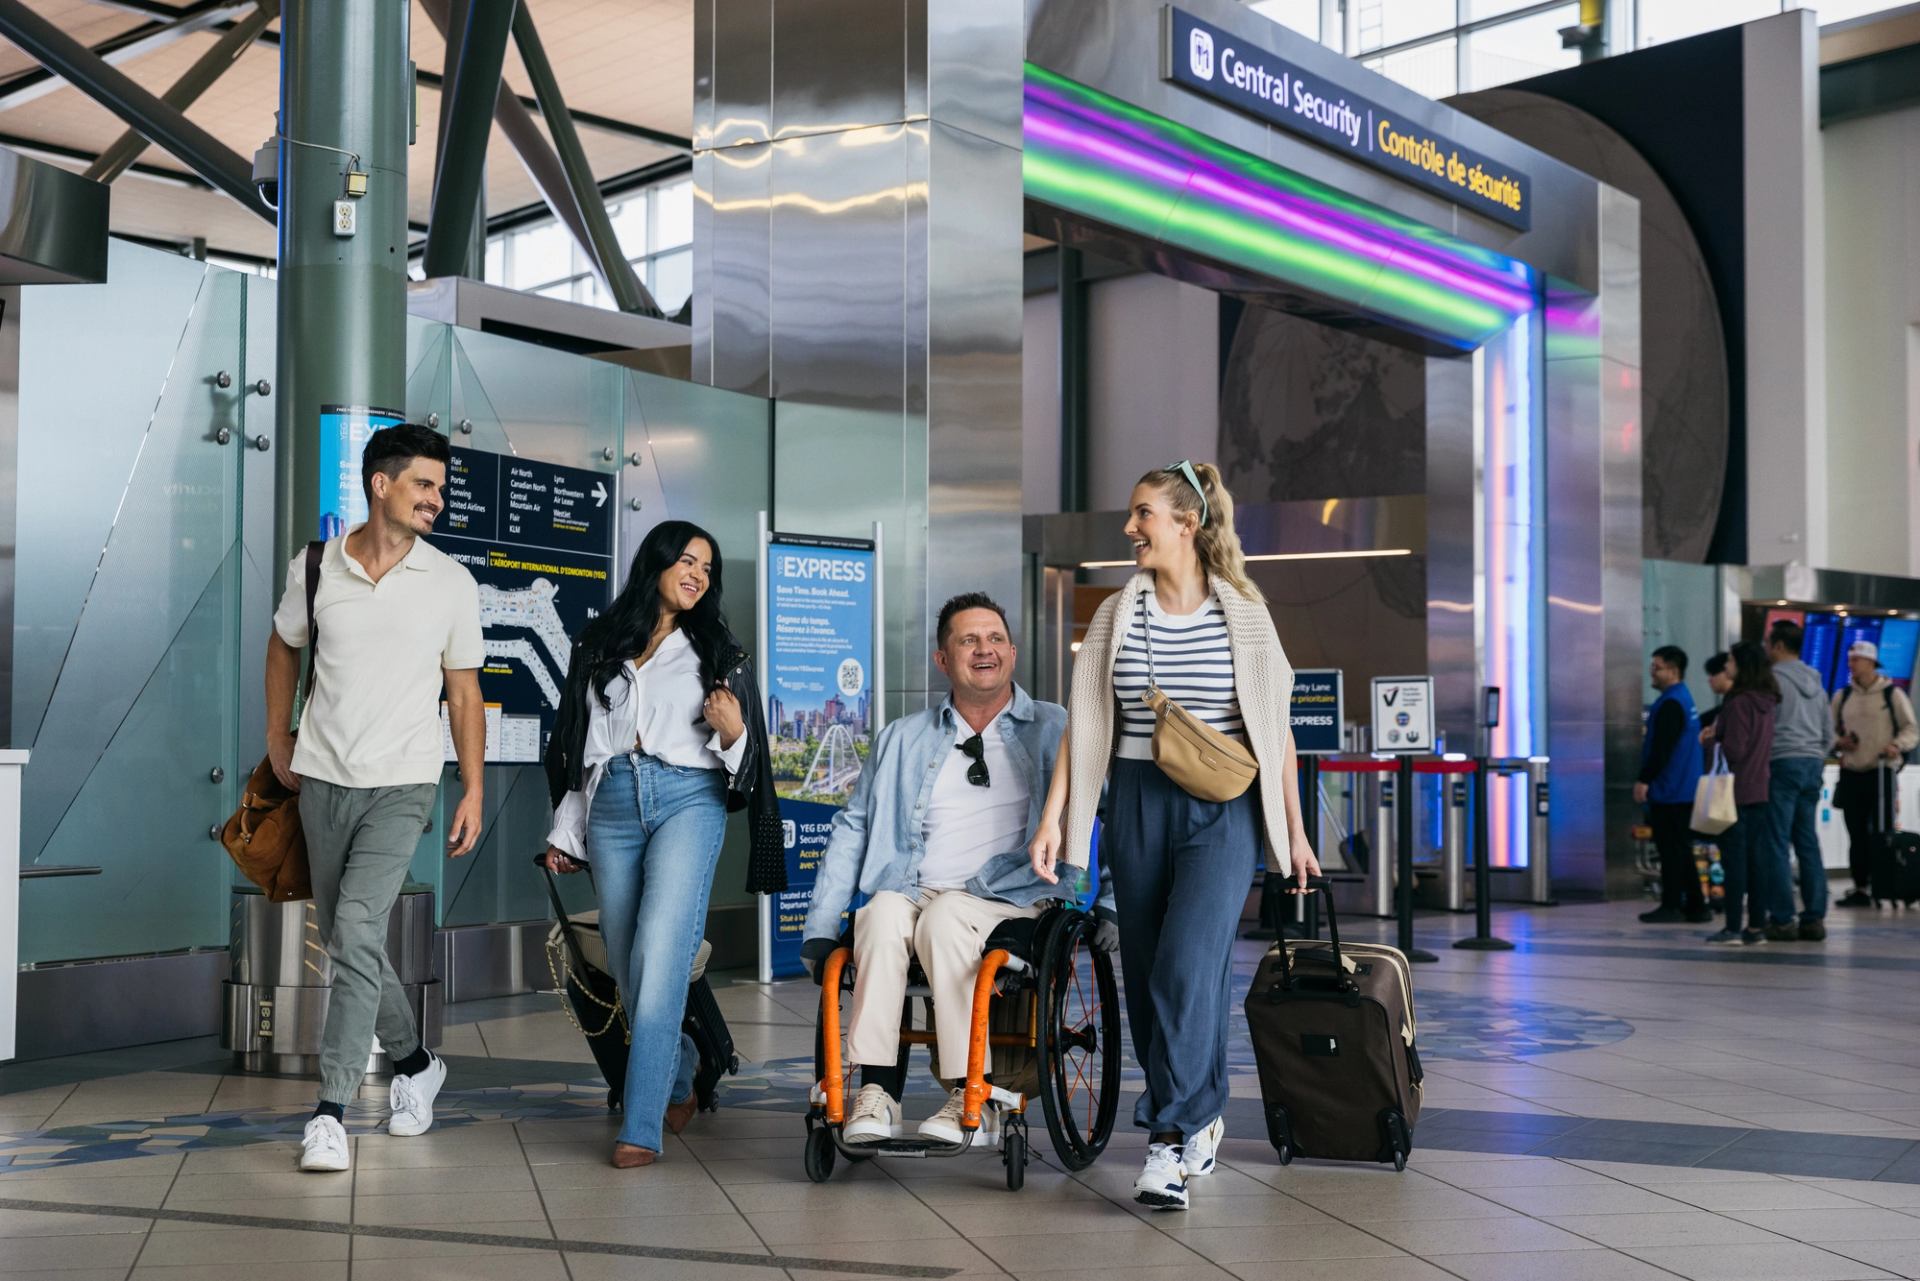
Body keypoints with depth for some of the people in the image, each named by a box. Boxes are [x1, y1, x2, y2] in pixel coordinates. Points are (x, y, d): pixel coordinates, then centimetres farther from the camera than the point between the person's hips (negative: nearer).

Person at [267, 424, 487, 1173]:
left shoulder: (451, 584, -4)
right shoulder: (315, 567, -1)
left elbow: (464, 691, 1)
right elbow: (284, 648, 17)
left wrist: (474, 789, -2)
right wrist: (278, 740, 15)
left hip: (402, 784, -3)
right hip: (323, 779, 3)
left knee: (357, 932, -17)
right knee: (344, 938, 13)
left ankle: (331, 1112, -12)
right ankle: (414, 1063, 33)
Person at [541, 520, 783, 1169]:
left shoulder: (715, 650, 12)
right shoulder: (597, 645, 14)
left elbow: (739, 752, 13)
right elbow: (574, 743, 17)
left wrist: (732, 729, -10)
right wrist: (565, 833, 15)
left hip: (688, 799, -3)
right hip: (612, 805, 3)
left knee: (658, 959, -16)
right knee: (628, 968, 5)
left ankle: (640, 1127, -17)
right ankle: (679, 1082, 28)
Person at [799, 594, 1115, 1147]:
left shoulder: (1054, 732, 11)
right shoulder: (903, 739, 19)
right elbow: (852, 829, 18)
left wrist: (1112, 902, -2)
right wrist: (820, 929, 10)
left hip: (1010, 899, -3)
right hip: (911, 890, 3)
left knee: (944, 919, -35)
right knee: (883, 916, -31)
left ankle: (969, 1096, -31)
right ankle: (877, 1093, -32)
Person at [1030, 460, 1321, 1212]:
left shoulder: (1244, 614, 1)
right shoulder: (1117, 615, 6)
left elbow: (1275, 727, 5)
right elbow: (1084, 722, 3)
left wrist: (1294, 831, 7)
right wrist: (1052, 817, -5)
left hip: (1222, 810, -3)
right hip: (1138, 805, 3)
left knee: (1187, 968, -17)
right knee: (1146, 977, 7)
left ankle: (1170, 1139, -10)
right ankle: (1199, 1122, 25)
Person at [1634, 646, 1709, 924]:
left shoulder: (1671, 704, -16)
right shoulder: (1684, 699, 17)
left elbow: (1661, 748, -22)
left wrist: (1644, 780, -19)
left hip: (1670, 792, -10)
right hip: (1685, 790, 10)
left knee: (1671, 849, -5)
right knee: (1680, 849, 13)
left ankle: (1671, 906, -2)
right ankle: (1694, 906, 16)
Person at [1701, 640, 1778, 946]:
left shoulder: (1739, 702, -15)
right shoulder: (1768, 701, 10)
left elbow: (1734, 749, -17)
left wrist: (1715, 736, 0)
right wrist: (1719, 734, 11)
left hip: (1738, 791, -8)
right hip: (1761, 790, 8)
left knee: (1734, 857, -3)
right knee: (1757, 857, 10)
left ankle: (1733, 928, -1)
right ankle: (1756, 926, 13)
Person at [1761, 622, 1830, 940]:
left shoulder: (1773, 678, -7)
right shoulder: (1816, 683, 17)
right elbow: (1828, 733, 20)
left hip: (1783, 763, -7)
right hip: (1813, 765, 8)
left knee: (1777, 845, -5)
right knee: (1808, 844, 9)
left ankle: (1782, 920, -6)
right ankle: (1815, 918, 8)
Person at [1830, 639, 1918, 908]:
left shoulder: (1892, 694, -1)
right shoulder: (1842, 697, 12)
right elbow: (1831, 731, 18)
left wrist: (1897, 746, -18)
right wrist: (1839, 742, -4)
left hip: (1882, 773, -4)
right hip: (1851, 774, 4)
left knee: (1882, 833, -6)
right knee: (1857, 835, 6)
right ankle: (1860, 889, 12)